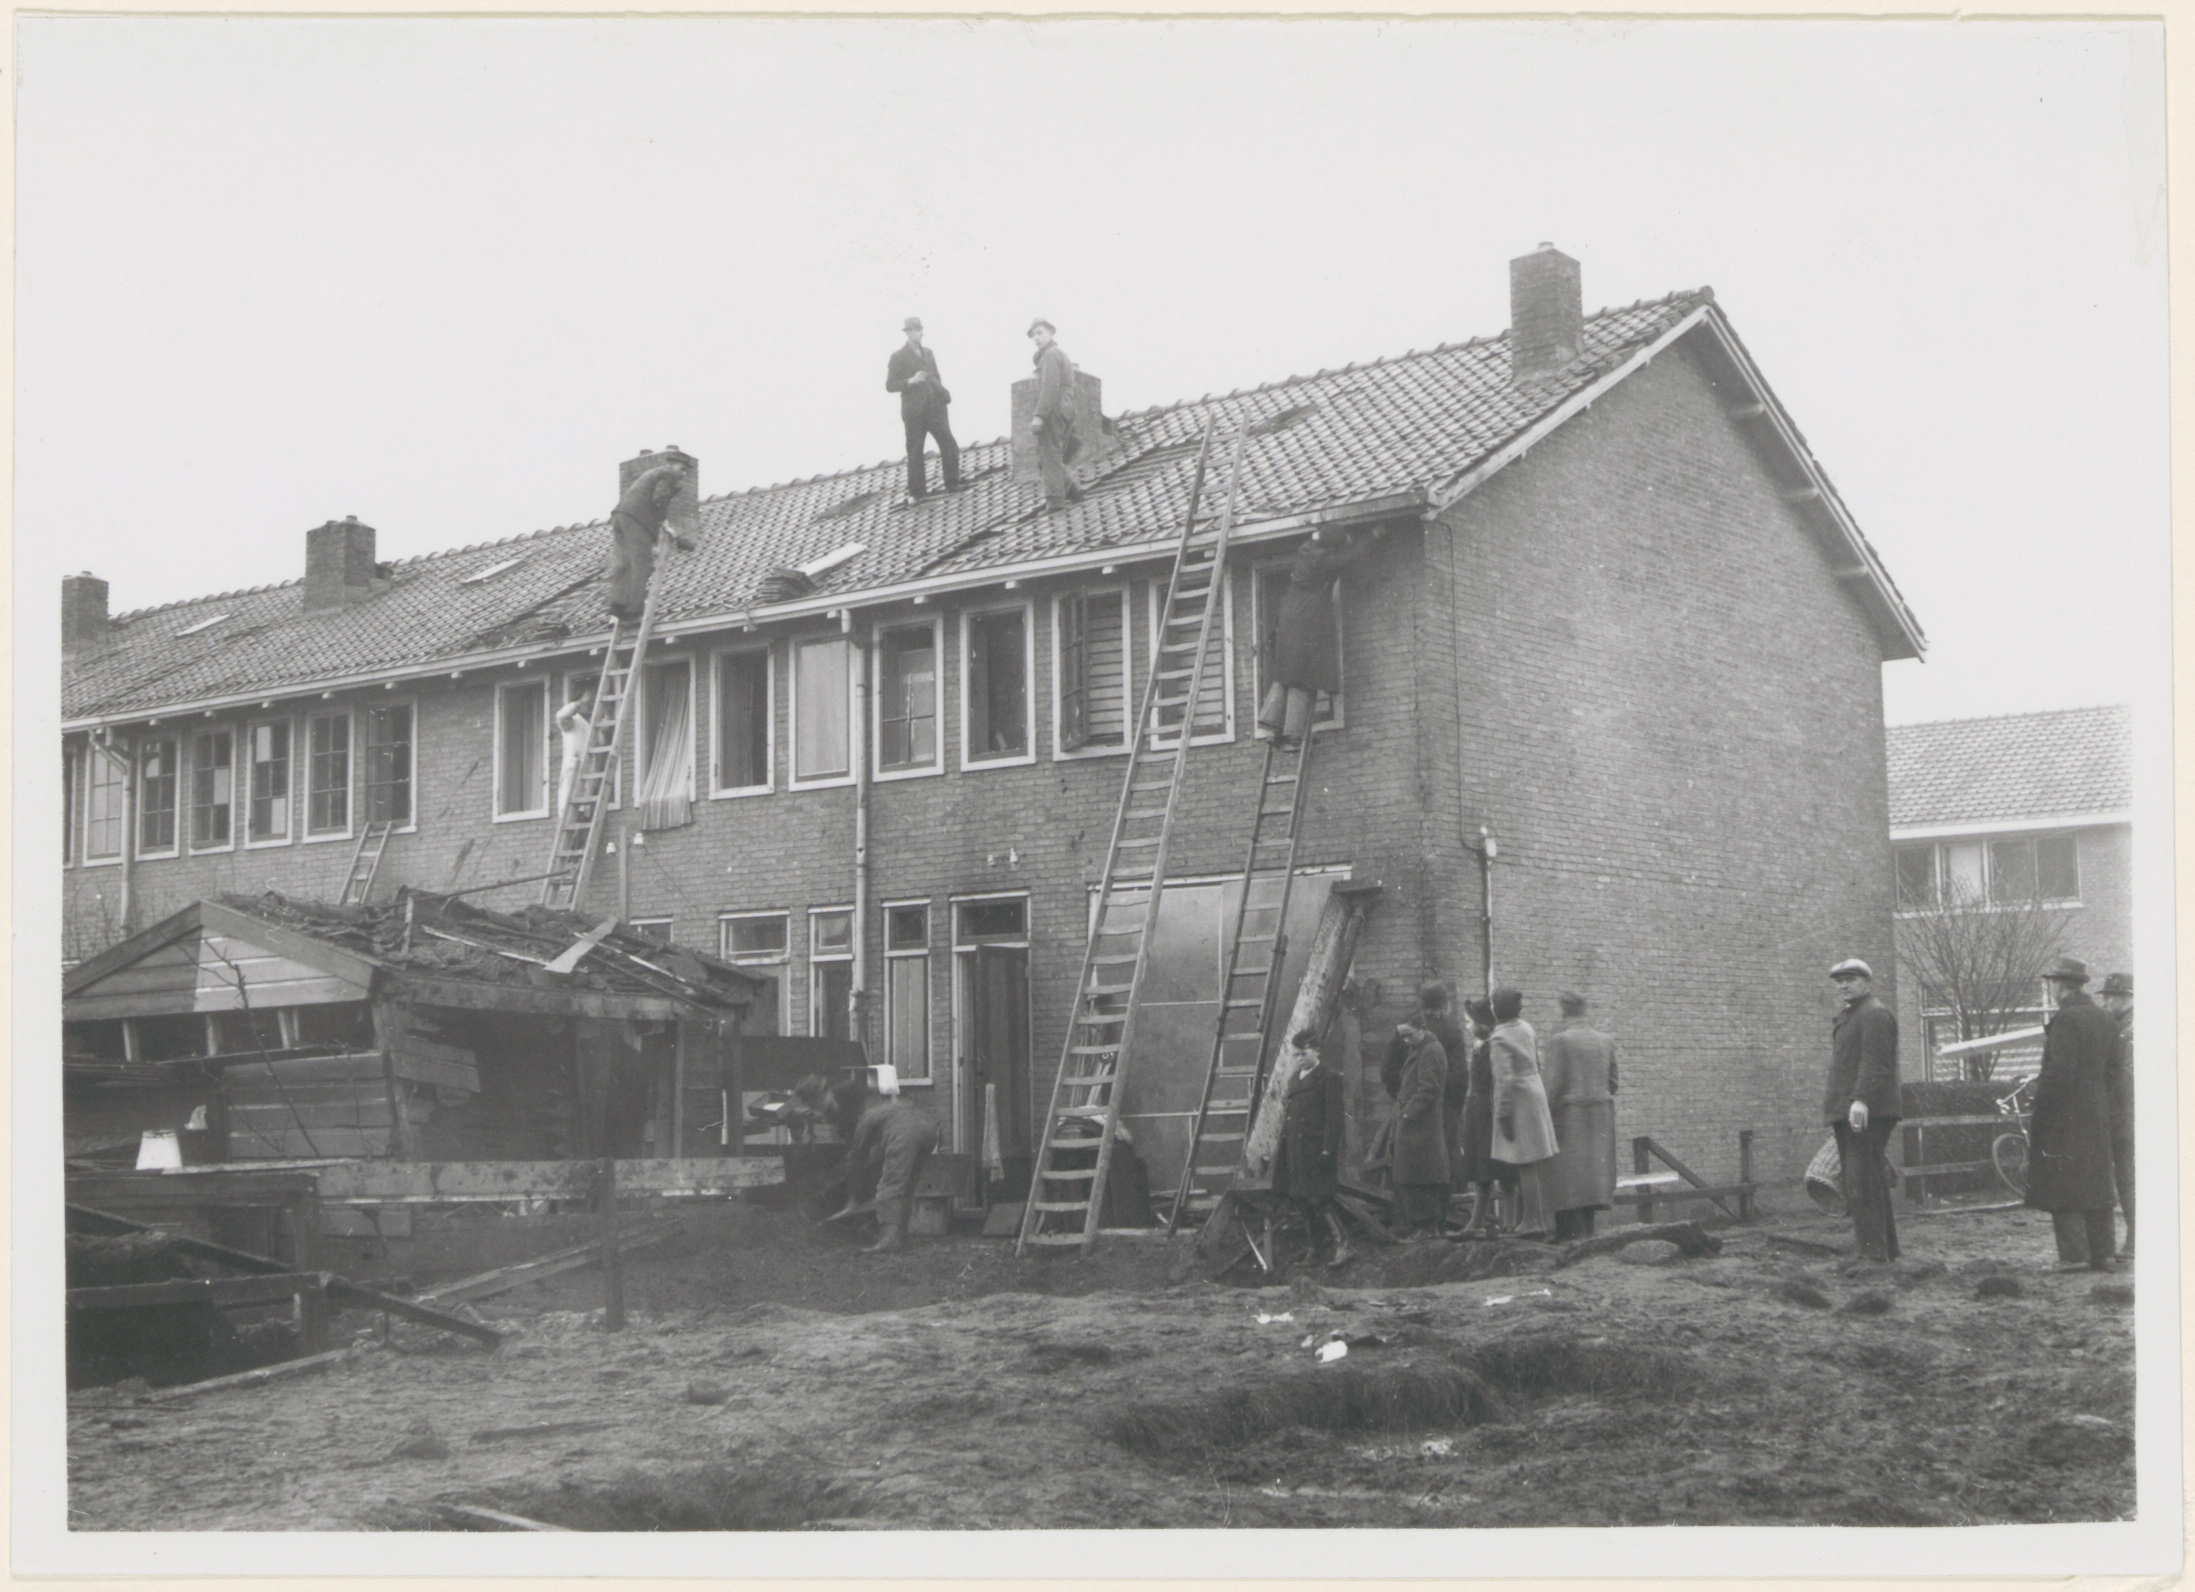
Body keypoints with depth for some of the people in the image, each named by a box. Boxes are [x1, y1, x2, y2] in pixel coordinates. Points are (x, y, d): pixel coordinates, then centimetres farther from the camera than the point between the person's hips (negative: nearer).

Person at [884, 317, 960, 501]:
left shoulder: (928, 353, 15)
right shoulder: (898, 357, -2)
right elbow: (890, 385, -6)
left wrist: (944, 394, 8)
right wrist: (910, 381, -19)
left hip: (935, 408, 4)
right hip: (915, 411, -4)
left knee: (950, 446, -3)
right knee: (915, 453, 1)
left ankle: (953, 485, 7)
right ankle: (917, 493, 9)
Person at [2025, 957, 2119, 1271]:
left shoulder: (2066, 1019, -15)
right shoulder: (2103, 1019, 12)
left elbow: (2061, 1071, -23)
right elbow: (2112, 1068, 14)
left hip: (2065, 1115, -8)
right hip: (2099, 1113, 9)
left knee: (2061, 1184, -4)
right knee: (2097, 1184, 11)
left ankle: (2074, 1254, -8)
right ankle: (2102, 1254, 13)